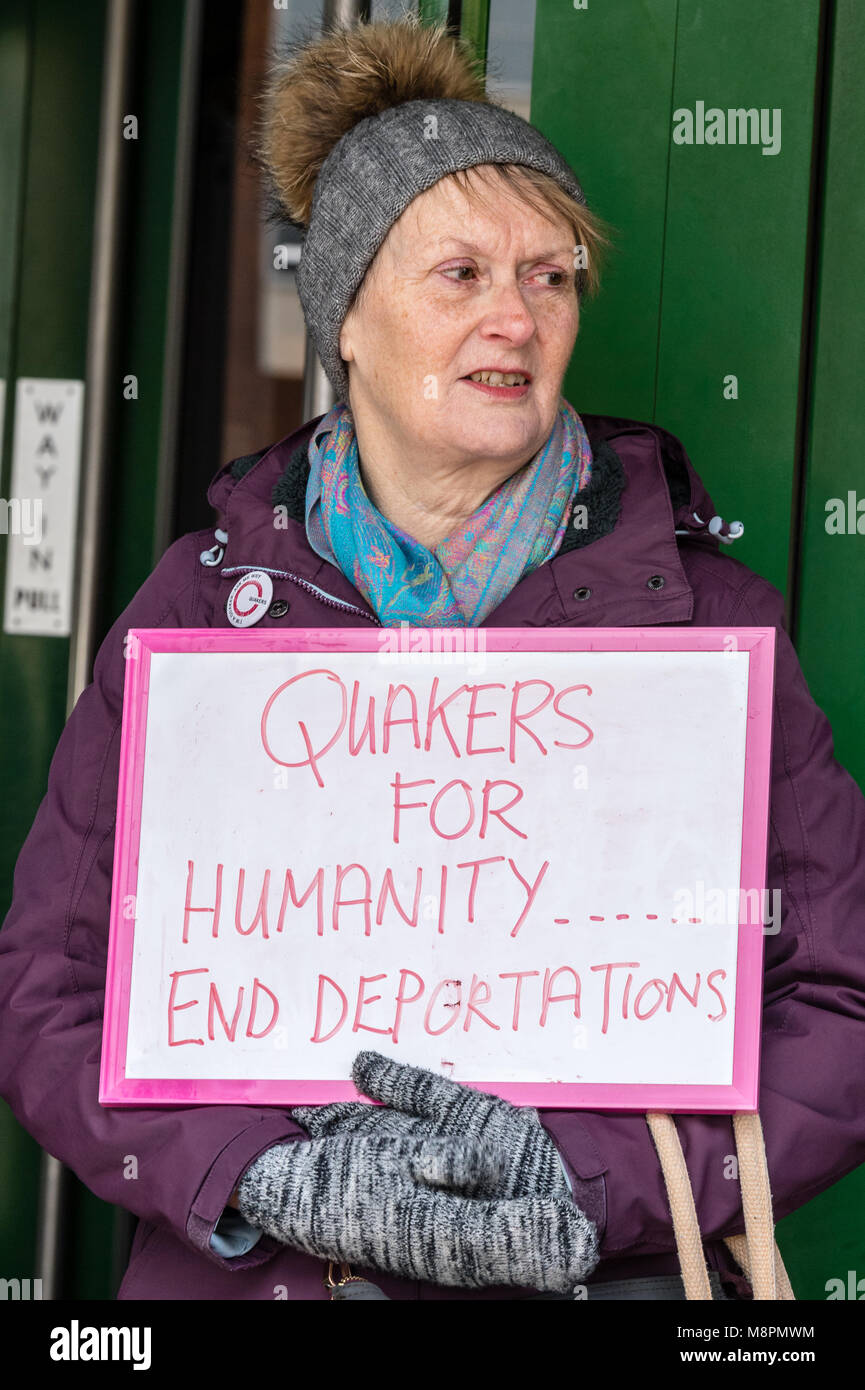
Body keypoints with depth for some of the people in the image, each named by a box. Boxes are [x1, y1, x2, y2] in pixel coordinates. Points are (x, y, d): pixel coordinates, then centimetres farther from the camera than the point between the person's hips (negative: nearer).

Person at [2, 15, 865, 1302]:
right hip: (235, 1274, 1)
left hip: (603, 1282, -1)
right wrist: (271, 1179, -16)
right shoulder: (203, 598, 2)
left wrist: (587, 1187, -18)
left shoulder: (701, 607, 0)